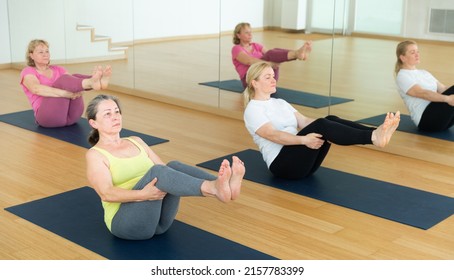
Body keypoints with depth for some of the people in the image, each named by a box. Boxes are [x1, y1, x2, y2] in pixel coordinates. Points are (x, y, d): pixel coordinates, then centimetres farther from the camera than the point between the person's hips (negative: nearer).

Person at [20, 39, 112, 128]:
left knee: (75, 77, -20)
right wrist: (67, 94, -29)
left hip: (71, 116, 4)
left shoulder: (58, 69, 25)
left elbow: (74, 83, 5)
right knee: (63, 80, -28)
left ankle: (96, 80, -53)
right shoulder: (28, 72, 9)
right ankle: (92, 82, -60)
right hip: (48, 116, -4)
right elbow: (37, 89, -15)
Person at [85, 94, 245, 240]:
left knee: (173, 167, -22)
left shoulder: (136, 142, 19)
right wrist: (143, 195, -32)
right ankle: (214, 189, -55)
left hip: (159, 219, 6)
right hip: (127, 222, -5)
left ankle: (223, 186, -44)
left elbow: (165, 171, 14)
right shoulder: (95, 155, 0)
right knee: (156, 171, -32)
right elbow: (107, 193, -16)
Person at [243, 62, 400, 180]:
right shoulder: (253, 109, -3)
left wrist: (327, 132, -8)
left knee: (330, 120, -18)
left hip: (303, 162, 8)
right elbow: (273, 135, -19)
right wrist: (303, 140, -34)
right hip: (283, 164, -7)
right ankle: (373, 137, -46)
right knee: (321, 126, -30)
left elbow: (304, 121, 11)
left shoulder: (280, 103, 23)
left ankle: (375, 133, -37)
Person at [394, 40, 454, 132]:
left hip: (441, 114, 8)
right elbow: (422, 93, -19)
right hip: (426, 119, -8)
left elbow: (443, 89, 14)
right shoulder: (402, 76, -3)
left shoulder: (424, 73, 24)